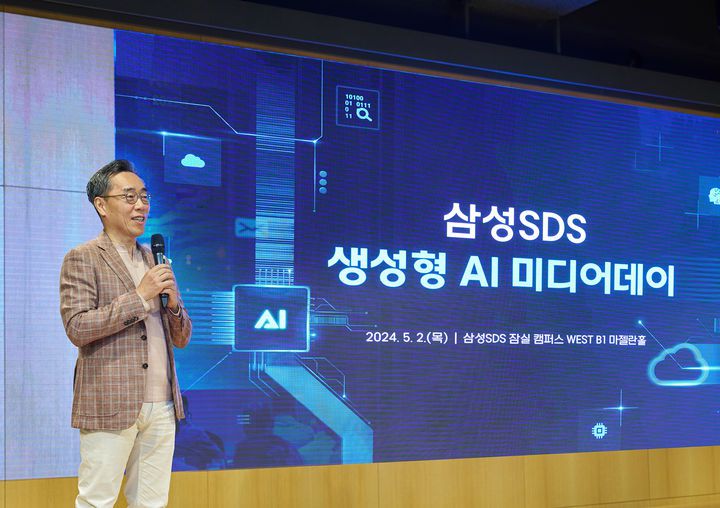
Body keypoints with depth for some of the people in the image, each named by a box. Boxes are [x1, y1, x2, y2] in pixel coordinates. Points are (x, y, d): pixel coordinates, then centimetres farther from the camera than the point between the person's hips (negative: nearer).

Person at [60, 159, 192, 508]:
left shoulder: (154, 260, 17)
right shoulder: (82, 259, -2)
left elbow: (181, 339, 18)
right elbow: (77, 328, -14)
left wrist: (173, 303, -3)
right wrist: (140, 296, -14)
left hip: (162, 406, 6)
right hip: (110, 406, -6)